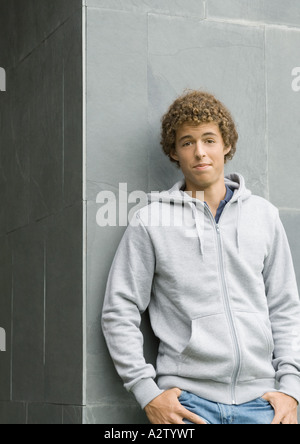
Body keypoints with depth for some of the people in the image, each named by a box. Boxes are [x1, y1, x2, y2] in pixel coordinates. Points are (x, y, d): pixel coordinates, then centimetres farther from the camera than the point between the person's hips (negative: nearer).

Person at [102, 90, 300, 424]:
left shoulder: (263, 215, 11)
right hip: (188, 401, -2)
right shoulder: (151, 221, 2)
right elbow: (119, 313, 1)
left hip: (258, 399, 3)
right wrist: (148, 393, -6)